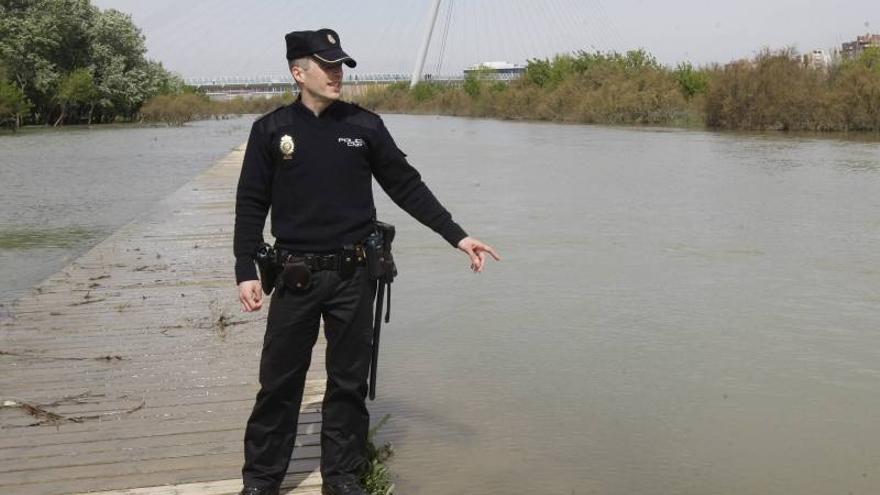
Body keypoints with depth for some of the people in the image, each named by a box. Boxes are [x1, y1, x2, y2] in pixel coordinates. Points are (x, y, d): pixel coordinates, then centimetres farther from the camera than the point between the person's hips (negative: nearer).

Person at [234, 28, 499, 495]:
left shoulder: (365, 125, 2)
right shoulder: (270, 129, 0)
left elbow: (407, 186, 6)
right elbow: (251, 205, 2)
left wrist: (456, 236, 2)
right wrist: (246, 272, -4)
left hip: (353, 276, 1)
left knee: (348, 382, 9)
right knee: (279, 382, 6)